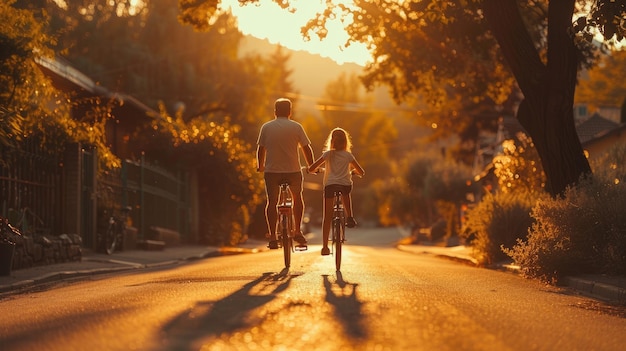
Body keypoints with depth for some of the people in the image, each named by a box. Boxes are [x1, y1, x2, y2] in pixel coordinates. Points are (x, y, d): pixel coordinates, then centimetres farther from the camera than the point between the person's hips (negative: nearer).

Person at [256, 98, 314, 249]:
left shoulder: (266, 127, 2)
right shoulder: (296, 127, 0)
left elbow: (261, 149, 6)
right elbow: (306, 148, 2)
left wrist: (260, 166, 21)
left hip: (272, 170, 0)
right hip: (293, 170, 0)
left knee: (272, 202, 4)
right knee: (297, 198, 21)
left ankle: (272, 237, -3)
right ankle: (298, 231, 18)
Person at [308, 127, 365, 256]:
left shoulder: (327, 154, 6)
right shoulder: (348, 155, 8)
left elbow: (311, 169, 2)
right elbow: (361, 173, 10)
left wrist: (314, 170, 25)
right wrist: (353, 170, 31)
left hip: (330, 185, -1)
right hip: (345, 185, 1)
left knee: (327, 217, 4)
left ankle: (325, 246, 0)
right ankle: (349, 217, 26)